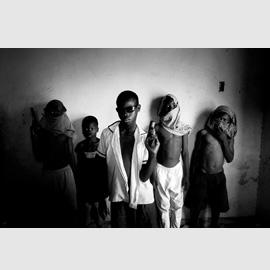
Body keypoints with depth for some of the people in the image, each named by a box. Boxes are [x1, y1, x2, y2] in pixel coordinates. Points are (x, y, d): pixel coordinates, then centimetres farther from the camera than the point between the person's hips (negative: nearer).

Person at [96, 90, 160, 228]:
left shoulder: (145, 138, -10)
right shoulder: (107, 134, -9)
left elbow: (144, 177, -13)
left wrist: (153, 154, -28)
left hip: (143, 199, 0)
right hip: (118, 198, 1)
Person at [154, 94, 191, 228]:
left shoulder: (183, 128, -1)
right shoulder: (157, 128, -9)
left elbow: (185, 152, 2)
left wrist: (186, 175, 2)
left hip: (177, 168, 2)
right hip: (161, 169, -2)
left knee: (177, 203, 15)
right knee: (163, 205, 11)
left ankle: (176, 228, 36)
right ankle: (166, 228, 31)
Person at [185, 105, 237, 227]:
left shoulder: (229, 136, 1)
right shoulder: (203, 133, -6)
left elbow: (230, 158, -6)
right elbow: (195, 155, 0)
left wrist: (224, 139, -16)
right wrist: (192, 176, 3)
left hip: (219, 176, 2)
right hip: (201, 176, -2)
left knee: (216, 206, 19)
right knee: (196, 205, 12)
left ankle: (214, 226, 43)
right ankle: (193, 225, 38)